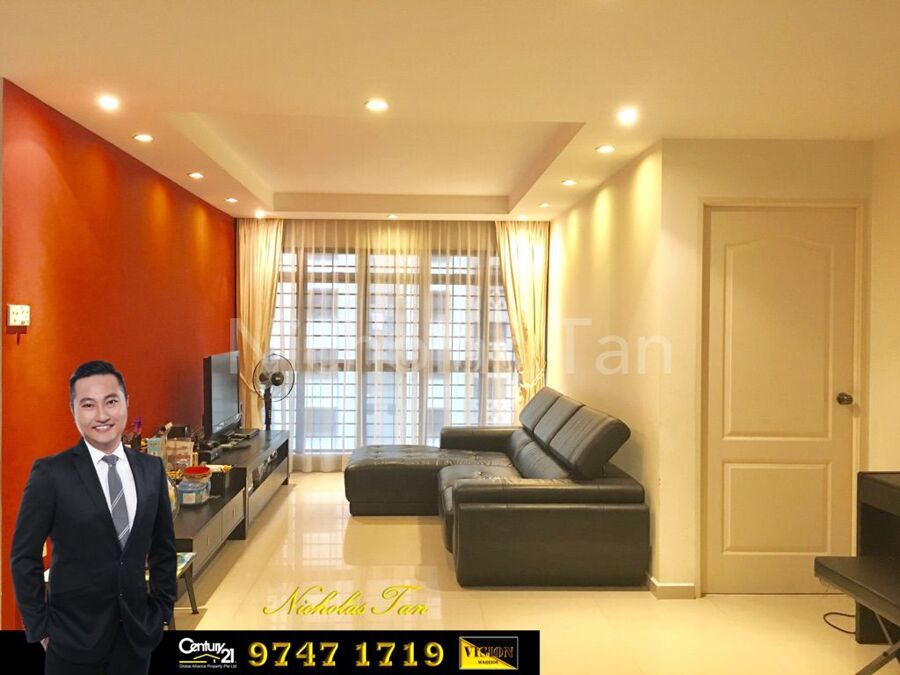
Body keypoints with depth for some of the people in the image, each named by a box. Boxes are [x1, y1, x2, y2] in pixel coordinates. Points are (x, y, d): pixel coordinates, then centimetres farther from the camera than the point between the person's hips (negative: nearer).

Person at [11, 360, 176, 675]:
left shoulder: (151, 469, 1)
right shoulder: (50, 473, -10)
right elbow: (24, 556, -5)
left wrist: (162, 610, 5)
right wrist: (39, 627, -5)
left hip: (137, 632, 3)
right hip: (74, 637, -3)